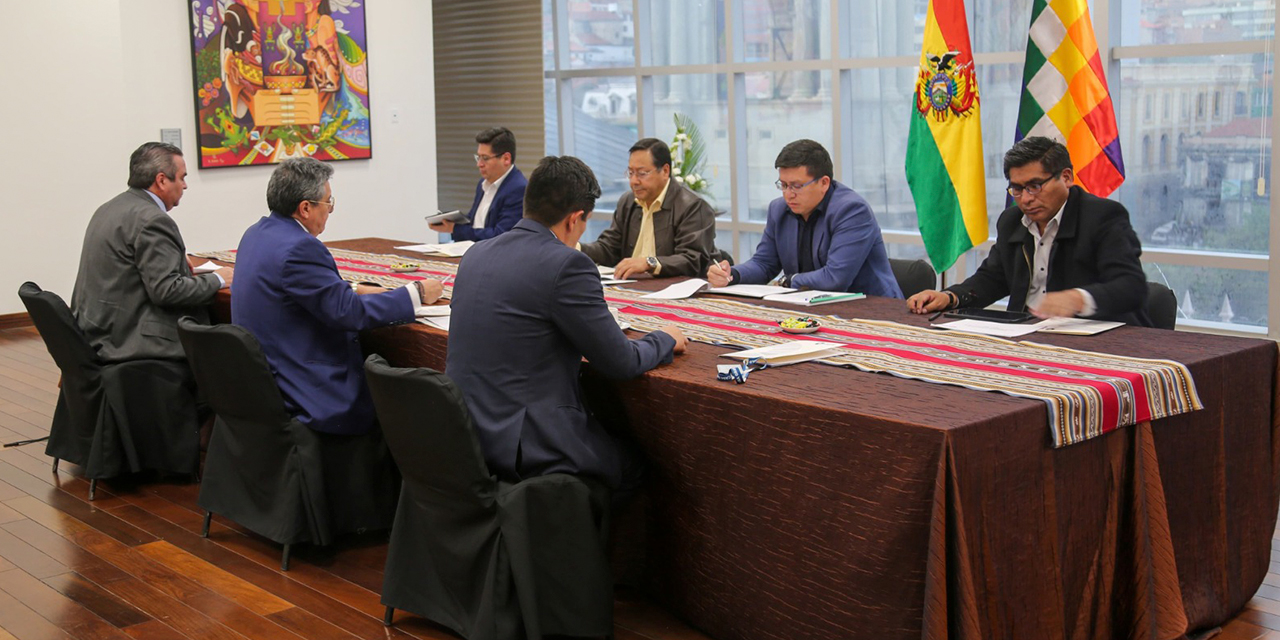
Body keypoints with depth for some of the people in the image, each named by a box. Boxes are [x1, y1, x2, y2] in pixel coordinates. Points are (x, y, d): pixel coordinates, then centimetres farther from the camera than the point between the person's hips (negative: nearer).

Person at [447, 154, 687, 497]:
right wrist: (665, 339, 10)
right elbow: (621, 363, -10)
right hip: (521, 447, -8)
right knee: (634, 464, 15)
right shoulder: (567, 264, -16)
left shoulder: (476, 254, 7)